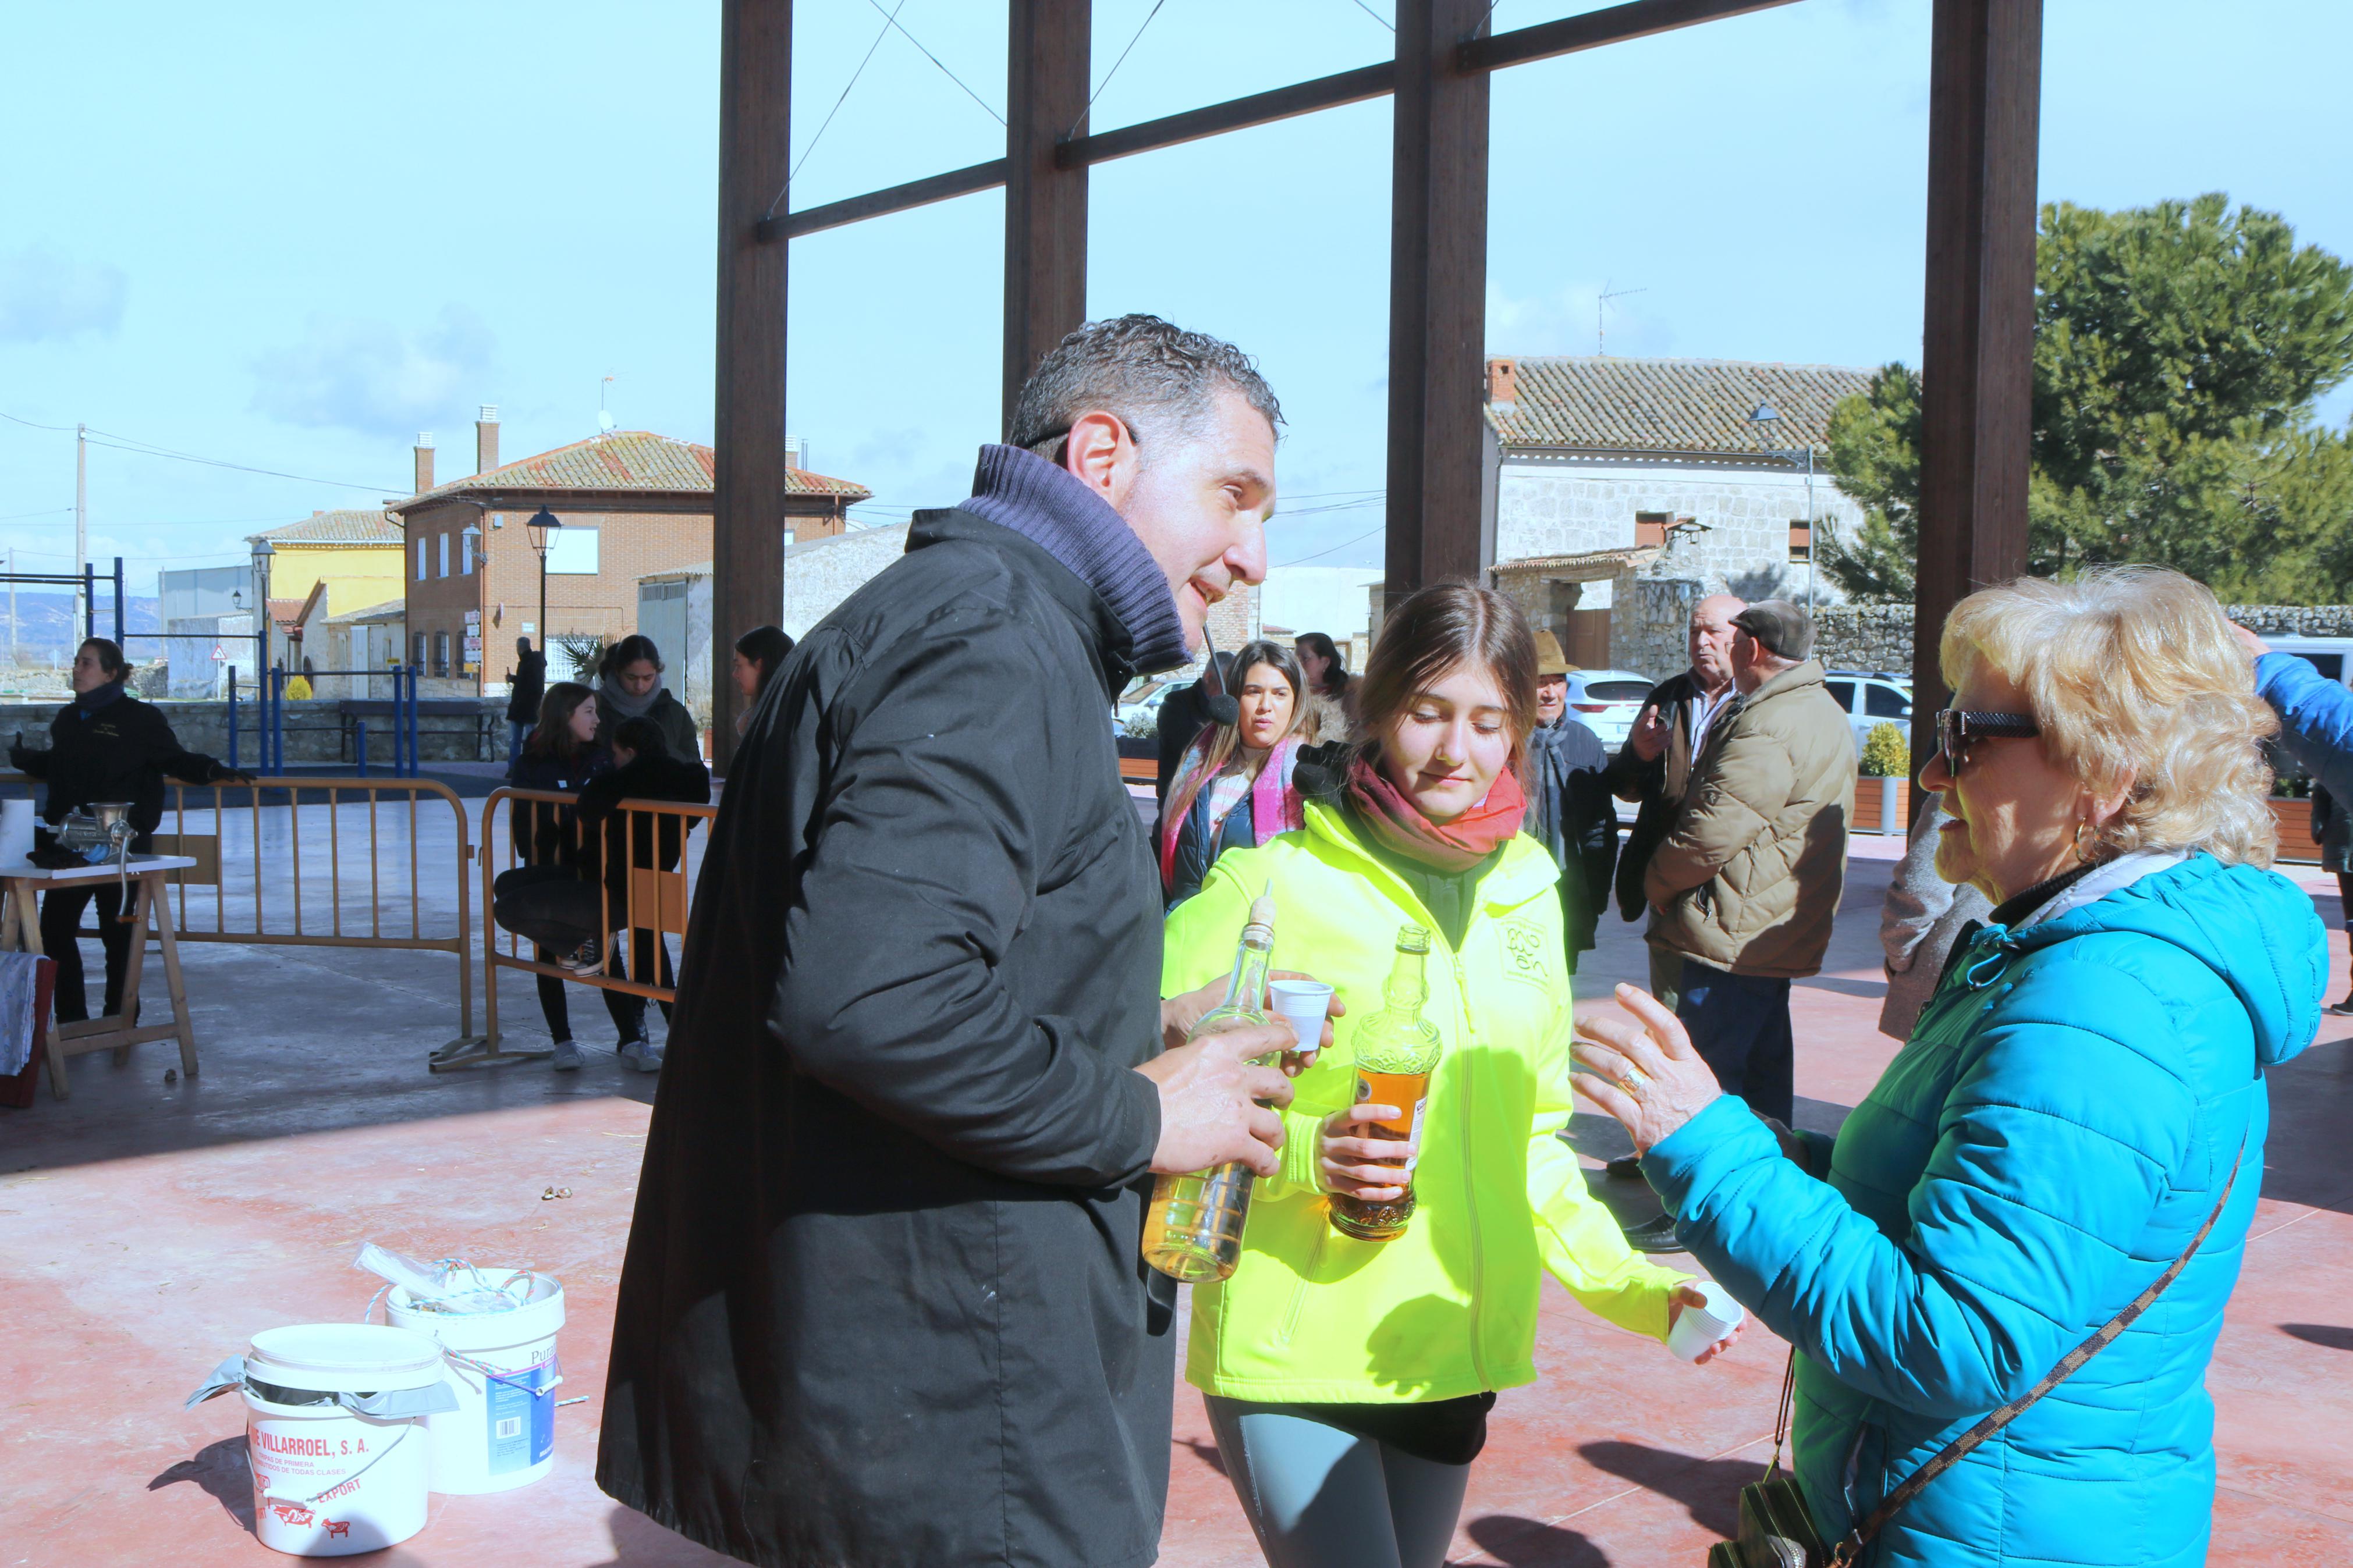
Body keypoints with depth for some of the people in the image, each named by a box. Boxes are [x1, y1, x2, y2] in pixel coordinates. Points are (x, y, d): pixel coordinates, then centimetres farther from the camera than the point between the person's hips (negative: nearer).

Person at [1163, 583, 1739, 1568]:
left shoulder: (1526, 894, 9)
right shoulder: (1271, 887, -10)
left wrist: (1630, 1286, 6)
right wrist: (1298, 1151, -22)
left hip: (1455, 1354, 6)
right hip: (1289, 1360, -5)